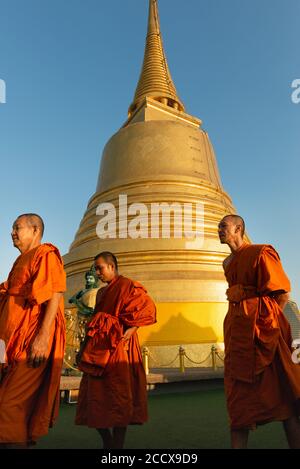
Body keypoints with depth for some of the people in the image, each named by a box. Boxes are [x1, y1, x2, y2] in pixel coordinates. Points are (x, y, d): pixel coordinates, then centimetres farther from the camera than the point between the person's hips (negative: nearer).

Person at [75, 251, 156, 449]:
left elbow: (148, 308, -19)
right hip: (99, 350, 9)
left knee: (117, 399, -1)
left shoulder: (126, 285, -7)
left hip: (117, 349, -9)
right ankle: (108, 443, 28)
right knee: (97, 397, 12)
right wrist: (85, 348, 17)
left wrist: (129, 331, -21)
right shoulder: (101, 292, 18)